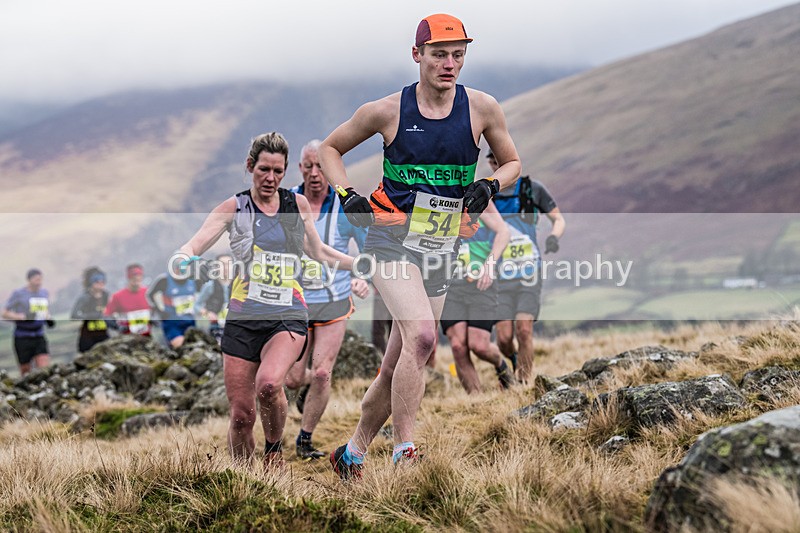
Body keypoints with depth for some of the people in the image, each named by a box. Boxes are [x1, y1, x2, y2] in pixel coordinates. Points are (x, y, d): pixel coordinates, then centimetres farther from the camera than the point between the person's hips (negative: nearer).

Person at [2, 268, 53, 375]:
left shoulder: (44, 293, 11)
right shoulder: (18, 294, -4)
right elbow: (5, 313, -2)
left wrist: (48, 318, 4)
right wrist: (21, 317, -18)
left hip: (39, 337, 4)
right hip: (23, 338, -4)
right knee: (26, 371, 3)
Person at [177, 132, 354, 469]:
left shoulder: (298, 204, 11)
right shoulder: (234, 207, 4)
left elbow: (319, 252, 27)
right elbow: (193, 246, -7)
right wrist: (185, 258, -30)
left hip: (288, 317, 0)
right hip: (243, 319, 0)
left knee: (268, 384, -29)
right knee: (241, 415, -3)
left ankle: (274, 448, -1)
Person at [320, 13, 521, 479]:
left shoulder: (482, 108, 0)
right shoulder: (387, 111, -4)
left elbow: (513, 163, 15)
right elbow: (330, 148, 11)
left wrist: (490, 185, -6)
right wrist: (346, 194, -4)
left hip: (441, 249, 3)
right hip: (392, 241, -3)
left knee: (398, 367, 8)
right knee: (421, 337, -27)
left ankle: (353, 453, 26)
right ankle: (404, 452, -18)